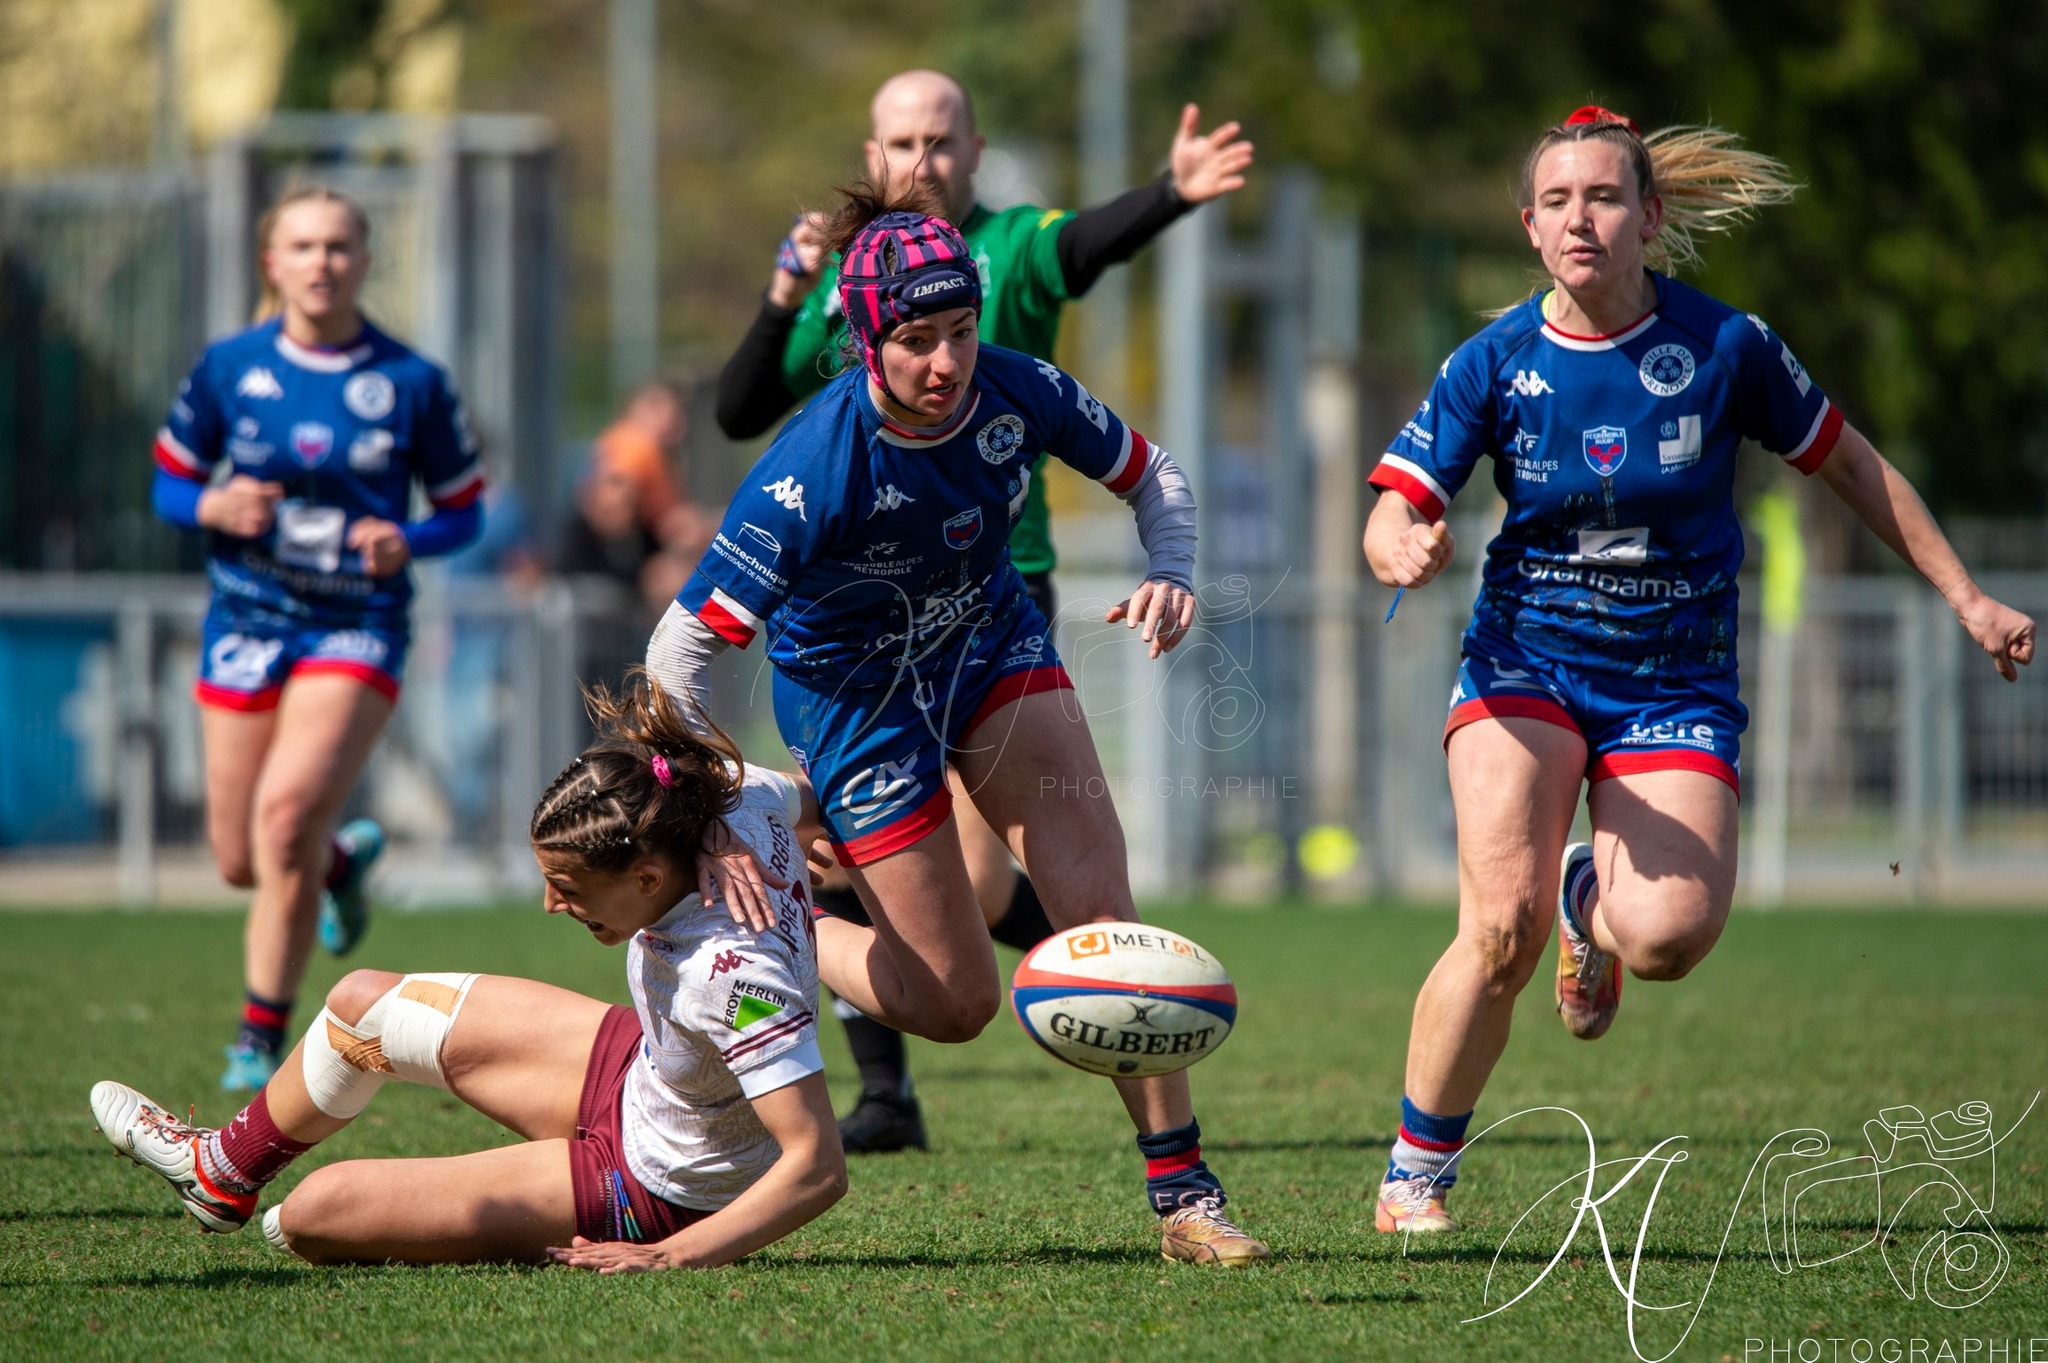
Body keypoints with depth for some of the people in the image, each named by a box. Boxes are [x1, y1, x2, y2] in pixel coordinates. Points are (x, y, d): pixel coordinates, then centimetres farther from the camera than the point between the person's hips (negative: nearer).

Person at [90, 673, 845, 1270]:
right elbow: (810, 798, 5)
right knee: (361, 1005, 19)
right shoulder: (741, 795, -21)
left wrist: (672, 1258, -36)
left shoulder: (735, 975, -42)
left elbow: (819, 1167, -40)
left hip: (654, 1192, -9)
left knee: (312, 1214, -6)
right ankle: (223, 1170, 47)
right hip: (643, 1075, 9)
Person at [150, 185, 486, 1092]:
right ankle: (342, 860, 45)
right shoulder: (228, 367, -1)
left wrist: (407, 542, -16)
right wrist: (214, 507, -14)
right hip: (248, 619, 3)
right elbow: (169, 482, 8)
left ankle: (262, 1038, -9)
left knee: (287, 808, -23)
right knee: (241, 862, 6)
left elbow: (463, 511, 5)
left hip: (358, 626, -3)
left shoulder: (411, 382, -4)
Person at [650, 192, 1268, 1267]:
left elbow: (1152, 477, -1)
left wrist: (1172, 576, -22)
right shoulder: (819, 467, -34)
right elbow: (681, 649, -32)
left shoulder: (1017, 393, -21)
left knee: (1100, 911, -11)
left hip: (993, 645, 4)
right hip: (853, 692, -4)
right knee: (957, 1001, -2)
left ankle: (1181, 1190, -5)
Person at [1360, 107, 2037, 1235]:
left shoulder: (1724, 348, -8)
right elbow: (1393, 513, -7)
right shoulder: (1493, 364, -6)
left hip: (1675, 681, 0)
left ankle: (1592, 900, 18)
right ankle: (1414, 1178, -2)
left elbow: (1849, 465, 6)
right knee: (1501, 928, -21)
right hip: (1526, 663, 0)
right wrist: (1406, 551, -32)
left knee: (1667, 937, -22)